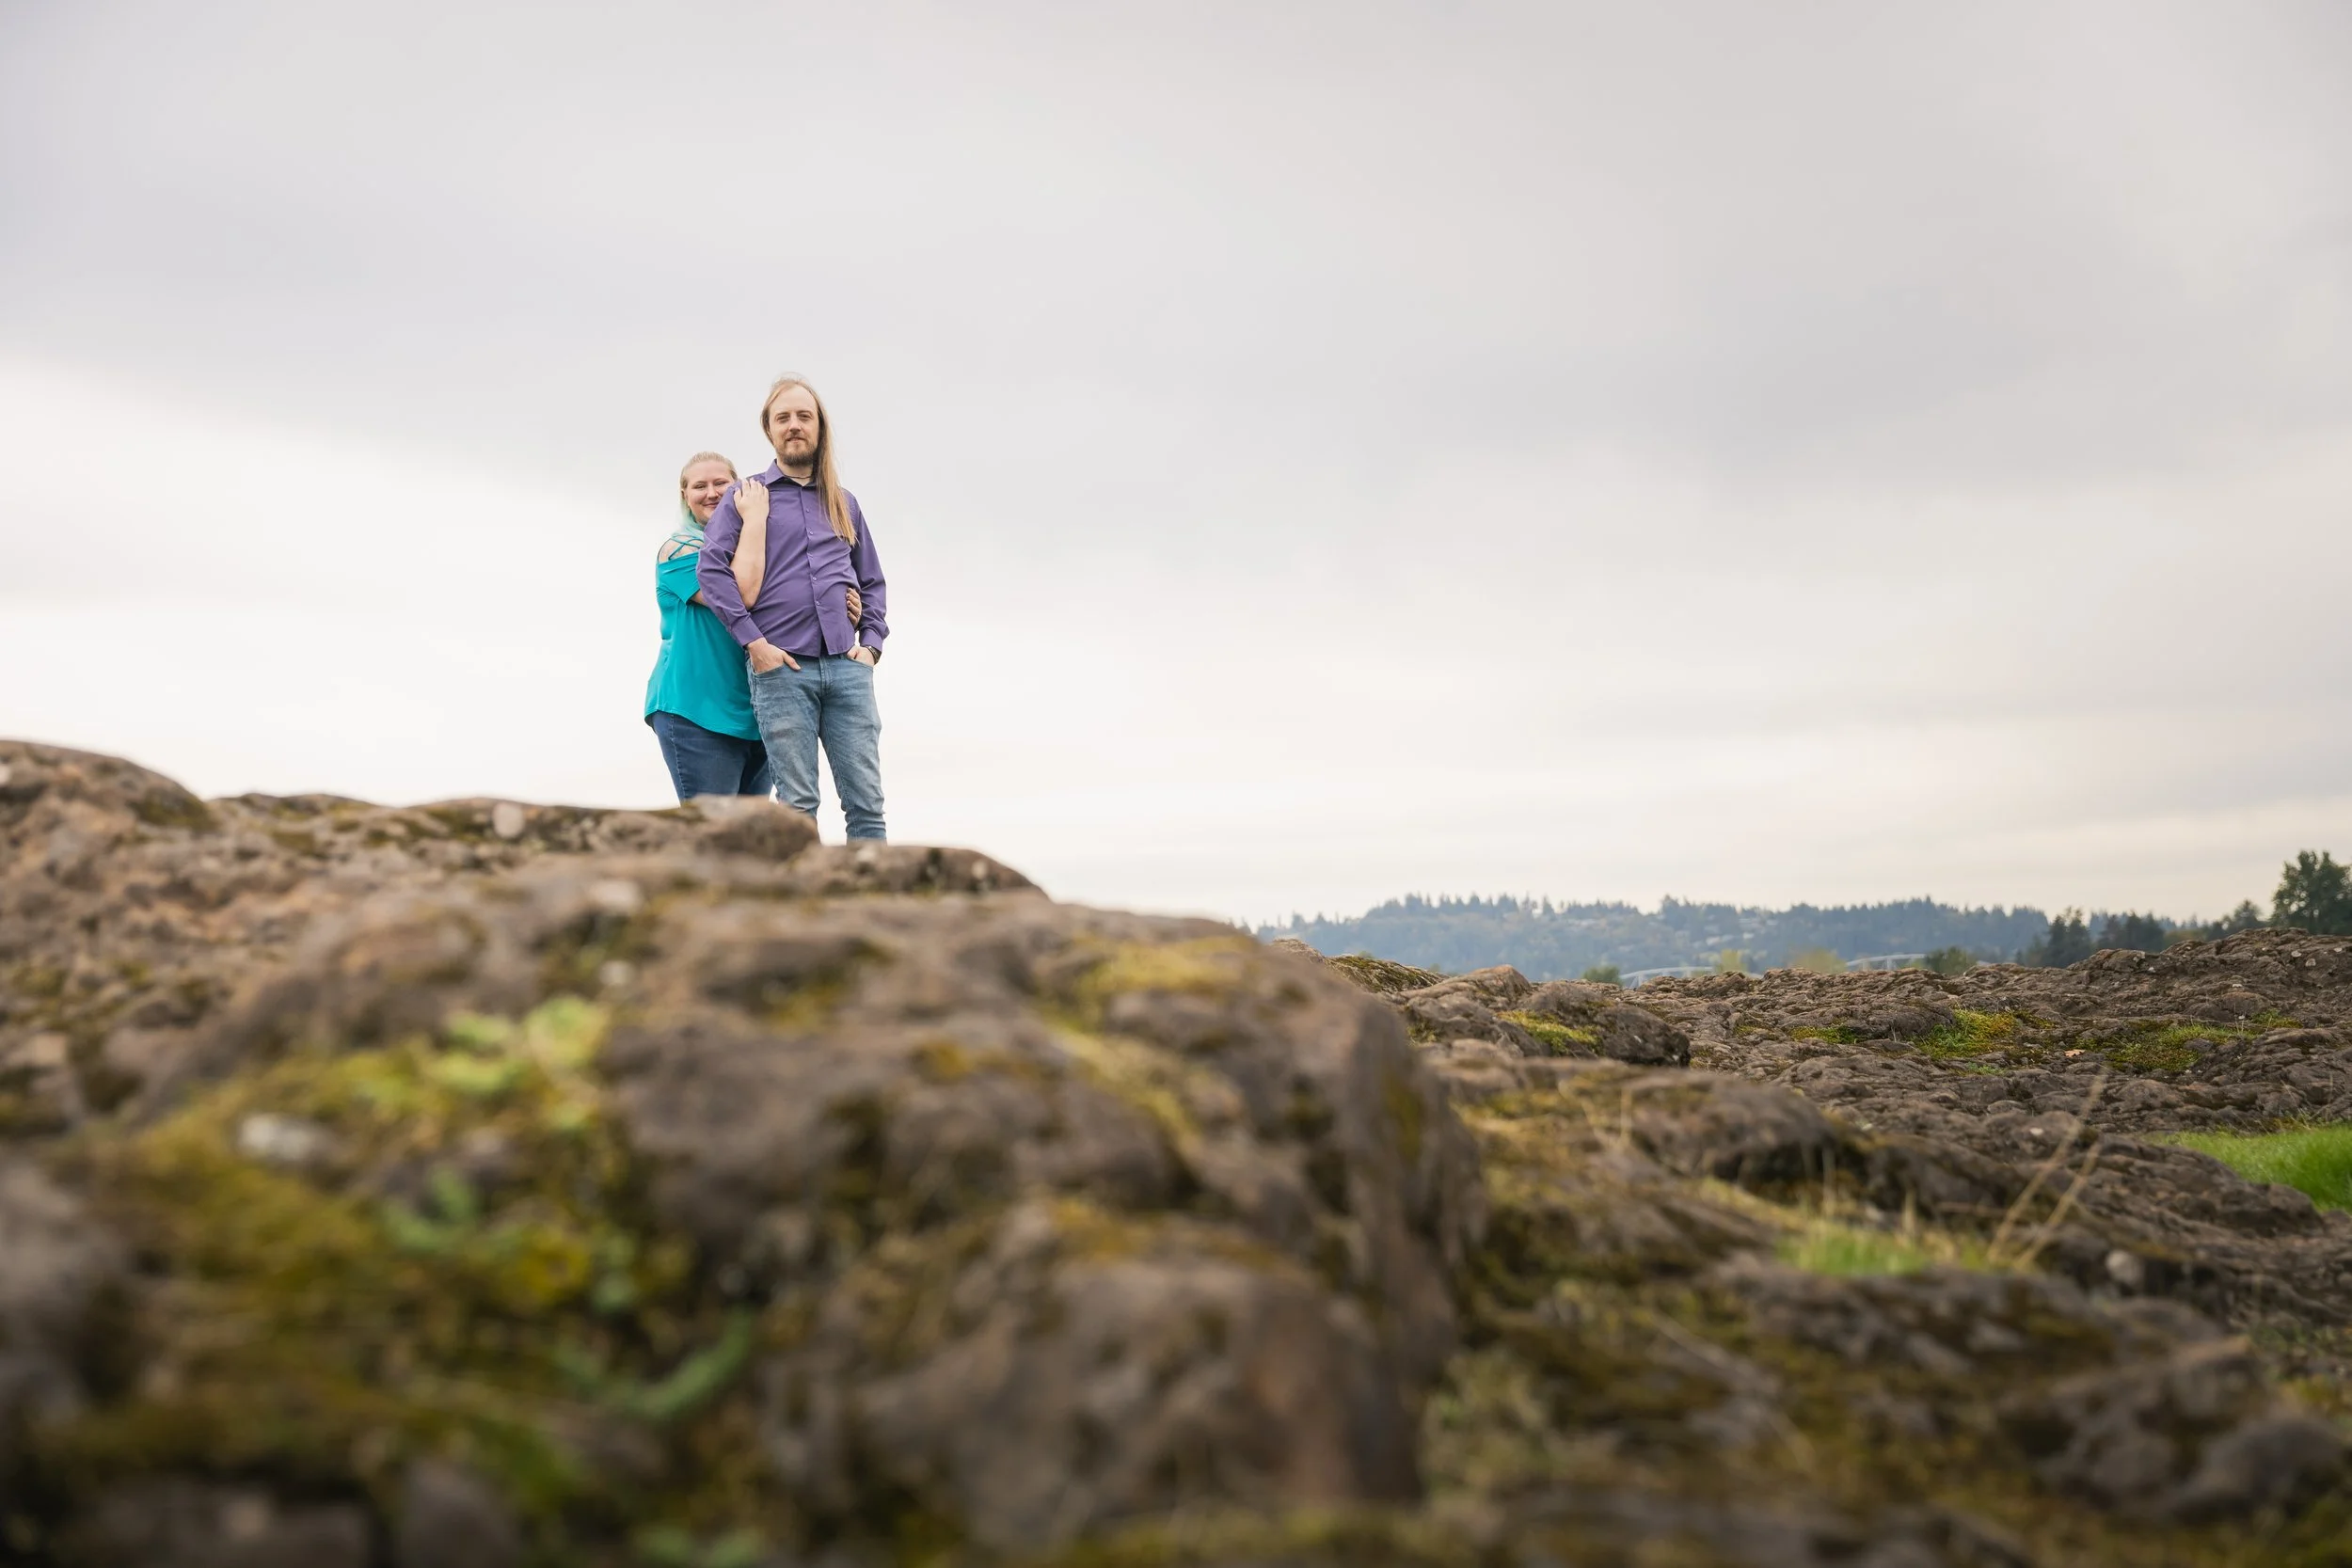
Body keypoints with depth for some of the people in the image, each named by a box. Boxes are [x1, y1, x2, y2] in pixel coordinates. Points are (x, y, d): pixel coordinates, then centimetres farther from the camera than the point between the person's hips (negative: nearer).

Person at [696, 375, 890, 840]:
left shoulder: (844, 503, 21)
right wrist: (754, 641, -11)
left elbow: (872, 581, 25)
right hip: (781, 668, -3)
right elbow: (711, 569, -3)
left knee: (866, 801, -3)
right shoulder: (747, 497, 9)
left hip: (847, 667, 3)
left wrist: (871, 644, 9)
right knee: (798, 804, -5)